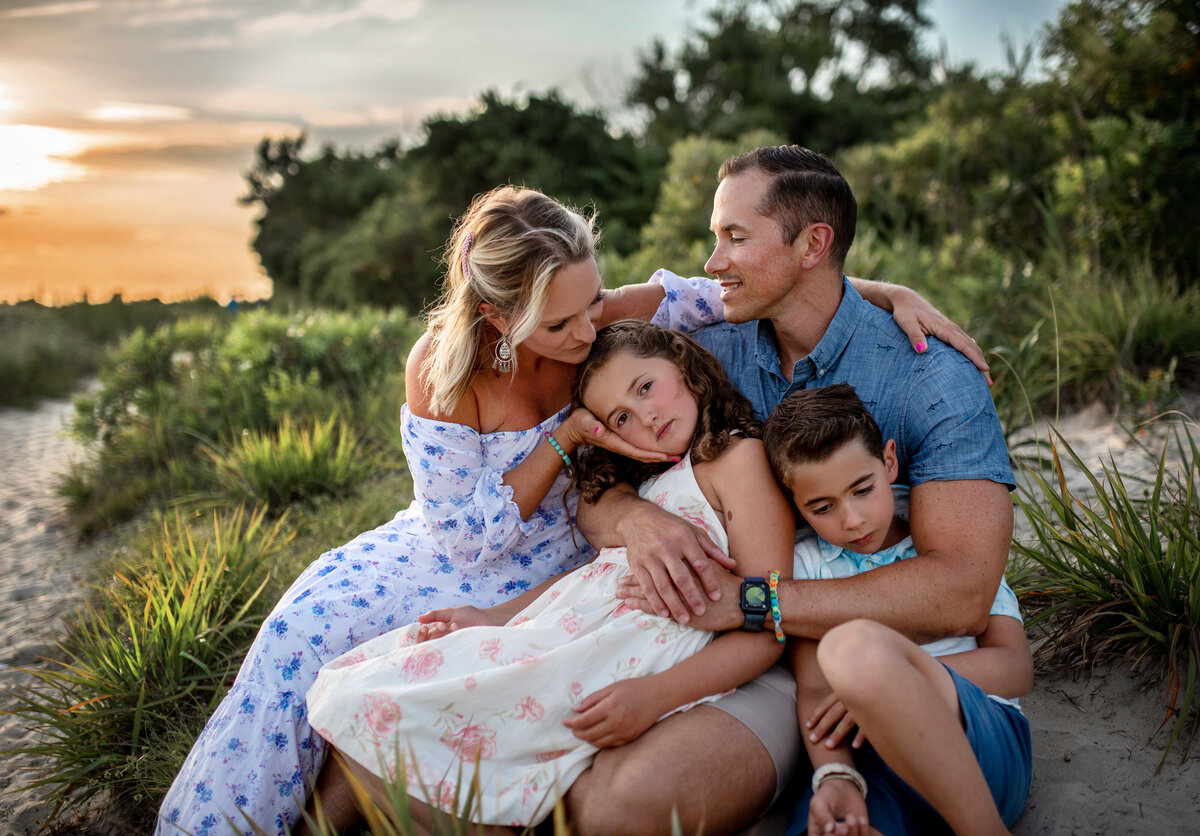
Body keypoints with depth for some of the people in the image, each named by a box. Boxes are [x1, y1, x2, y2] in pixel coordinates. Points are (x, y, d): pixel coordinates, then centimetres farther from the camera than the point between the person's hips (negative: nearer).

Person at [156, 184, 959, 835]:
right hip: (459, 551, 0)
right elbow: (471, 534, -20)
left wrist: (891, 291, -24)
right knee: (307, 625, -15)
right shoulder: (442, 370, -24)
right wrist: (569, 434, -29)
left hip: (555, 569, 0)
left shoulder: (616, 317, -21)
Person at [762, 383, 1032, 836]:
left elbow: (1016, 667, 4)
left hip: (984, 745, 2)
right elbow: (814, 689, 3)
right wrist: (835, 778, -19)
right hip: (868, 763, -2)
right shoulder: (804, 564, 15)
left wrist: (891, 682, -13)